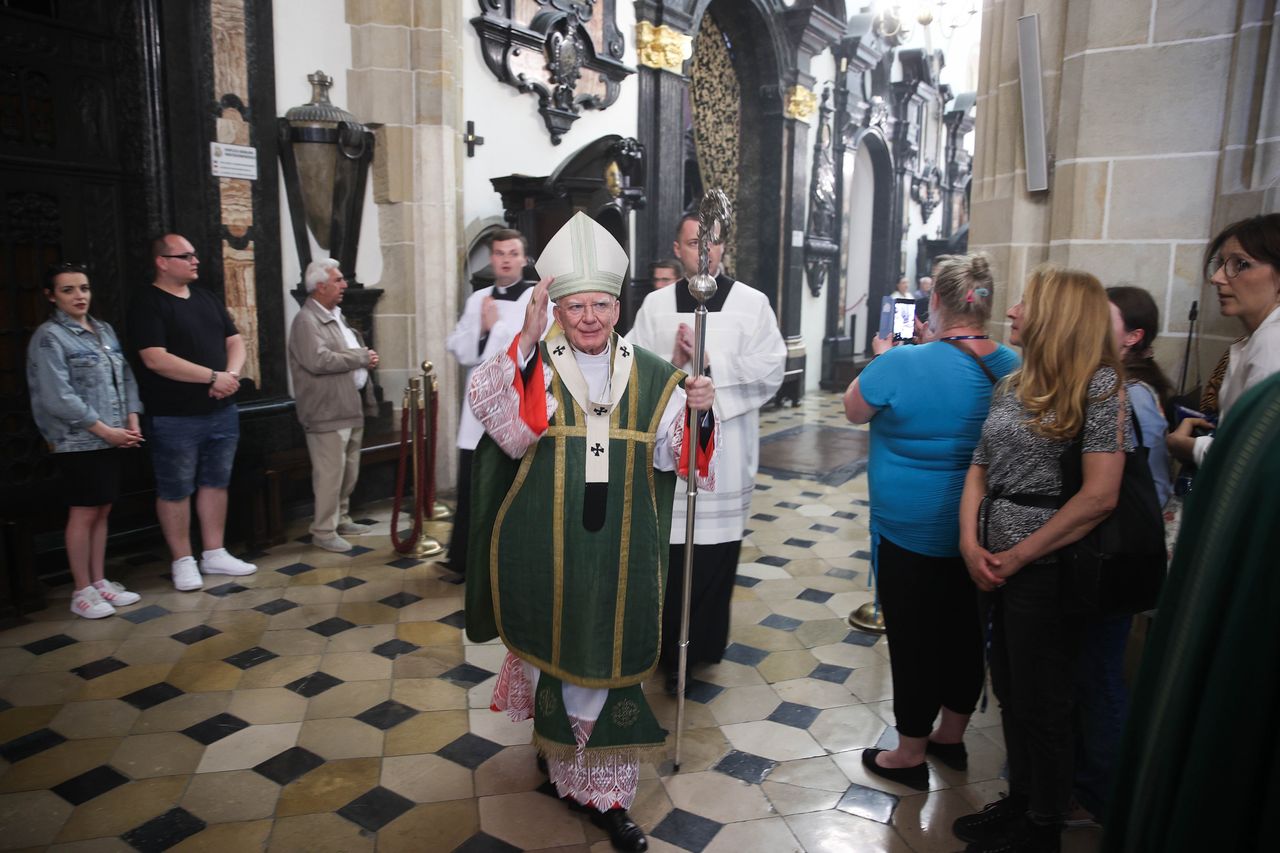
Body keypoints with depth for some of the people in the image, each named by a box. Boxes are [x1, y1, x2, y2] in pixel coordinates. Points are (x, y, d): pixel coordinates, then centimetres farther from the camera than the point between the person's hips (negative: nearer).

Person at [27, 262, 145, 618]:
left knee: (102, 512, 12)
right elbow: (58, 398, -16)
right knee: (83, 514, 0)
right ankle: (82, 591, 11)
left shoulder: (105, 330, 13)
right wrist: (106, 430, -15)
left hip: (112, 440, 6)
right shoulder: (49, 337, -9)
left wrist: (132, 422, 0)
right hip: (78, 443, -6)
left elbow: (126, 377, 13)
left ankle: (99, 581, 22)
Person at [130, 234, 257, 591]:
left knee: (215, 483, 13)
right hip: (175, 418, -7)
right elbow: (156, 359, -20)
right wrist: (213, 377, -18)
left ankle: (214, 554, 24)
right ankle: (183, 561, 15)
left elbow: (235, 341, 13)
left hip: (222, 412, 7)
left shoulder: (207, 298, 13)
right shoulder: (147, 302, -9)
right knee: (175, 490, 3)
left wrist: (232, 374, -8)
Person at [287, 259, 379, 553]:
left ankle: (342, 519, 29)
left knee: (349, 471, 16)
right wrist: (362, 357, -17)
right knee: (330, 473, -4)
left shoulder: (336, 316, 17)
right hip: (327, 411, -9)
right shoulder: (306, 321, -13)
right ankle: (323, 531, 6)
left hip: (351, 407, 9)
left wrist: (365, 358, 4)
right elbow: (319, 361, -26)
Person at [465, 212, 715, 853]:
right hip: (547, 550, -1)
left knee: (608, 661, 10)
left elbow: (669, 453, 1)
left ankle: (605, 793, 27)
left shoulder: (650, 376, 2)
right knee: (555, 650, 14)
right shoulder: (535, 367, -5)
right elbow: (489, 410, -24)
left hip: (619, 552, 2)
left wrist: (695, 412, -18)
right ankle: (555, 746, 43)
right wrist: (528, 338, -35)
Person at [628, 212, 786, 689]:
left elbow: (771, 368, -6)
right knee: (669, 550, 5)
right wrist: (672, 364, -15)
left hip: (727, 448, -1)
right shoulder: (655, 305, 8)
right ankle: (669, 646, 23)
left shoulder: (752, 303, 3)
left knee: (718, 549, 5)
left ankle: (706, 645, 23)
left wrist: (709, 362, -14)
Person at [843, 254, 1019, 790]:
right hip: (981, 531, 6)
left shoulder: (902, 365, -22)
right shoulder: (1011, 367, -5)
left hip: (911, 534, -5)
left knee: (913, 638, 9)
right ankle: (951, 737, 39)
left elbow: (853, 410, -5)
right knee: (964, 631, 20)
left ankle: (911, 755, 25)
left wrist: (883, 358, 8)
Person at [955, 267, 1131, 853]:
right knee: (1010, 694, 19)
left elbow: (1099, 496, -19)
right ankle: (1020, 802, 39)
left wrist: (1018, 556, -15)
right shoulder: (1013, 385, 9)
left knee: (1041, 705, 8)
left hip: (1047, 568, -7)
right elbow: (979, 471, 12)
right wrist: (970, 542, -4)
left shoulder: (1099, 382, -13)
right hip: (995, 565, 7)